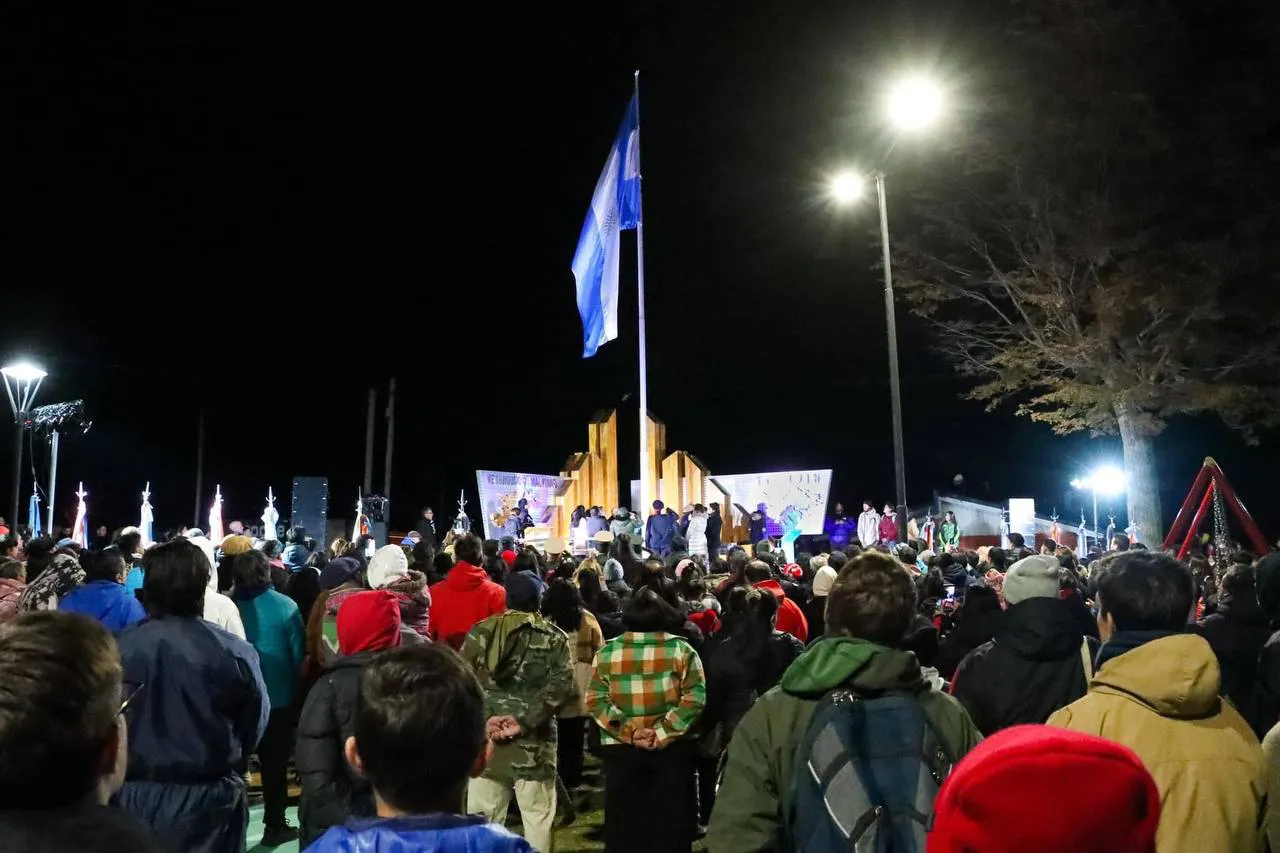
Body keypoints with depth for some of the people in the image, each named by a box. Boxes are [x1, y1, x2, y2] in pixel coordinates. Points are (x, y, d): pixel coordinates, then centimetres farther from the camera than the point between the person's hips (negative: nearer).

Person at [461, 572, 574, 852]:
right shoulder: (555, 638, 2)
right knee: (538, 817, 10)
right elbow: (560, 685, -9)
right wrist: (524, 720, -12)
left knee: (483, 817, 10)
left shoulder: (481, 632, 5)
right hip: (534, 739, -1)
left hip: (486, 735, 1)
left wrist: (486, 715, -8)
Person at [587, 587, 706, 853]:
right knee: (672, 822, 10)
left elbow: (595, 700, -4)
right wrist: (662, 734, -12)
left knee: (624, 821, 11)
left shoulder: (606, 652, 2)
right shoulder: (681, 649, -2)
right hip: (672, 747, -1)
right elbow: (695, 698, -10)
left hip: (620, 747, 1)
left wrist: (630, 732, -9)